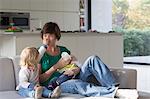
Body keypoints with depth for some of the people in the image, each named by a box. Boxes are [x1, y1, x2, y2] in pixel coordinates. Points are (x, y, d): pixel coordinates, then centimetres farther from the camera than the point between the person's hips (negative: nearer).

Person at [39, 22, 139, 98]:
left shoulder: (63, 50, 19)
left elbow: (77, 64, 15)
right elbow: (39, 79, -3)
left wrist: (76, 70, -9)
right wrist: (56, 66, -10)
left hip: (72, 80, 5)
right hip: (55, 86, -5)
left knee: (92, 59, -16)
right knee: (76, 83, -40)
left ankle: (114, 86, -34)